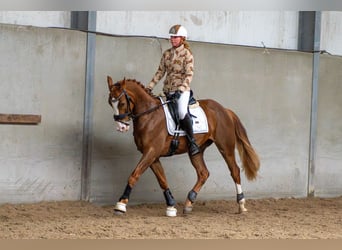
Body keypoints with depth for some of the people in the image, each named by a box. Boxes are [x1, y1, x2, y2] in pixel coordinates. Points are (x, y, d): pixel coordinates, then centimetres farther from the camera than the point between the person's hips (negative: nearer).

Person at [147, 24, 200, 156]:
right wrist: (149, 86, 6)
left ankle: (192, 141, -20)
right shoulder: (166, 54, 10)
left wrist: (181, 88, -25)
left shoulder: (187, 54, -5)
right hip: (167, 90, 7)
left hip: (182, 90, -7)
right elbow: (160, 72, 14)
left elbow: (189, 74, -11)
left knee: (182, 111, -30)